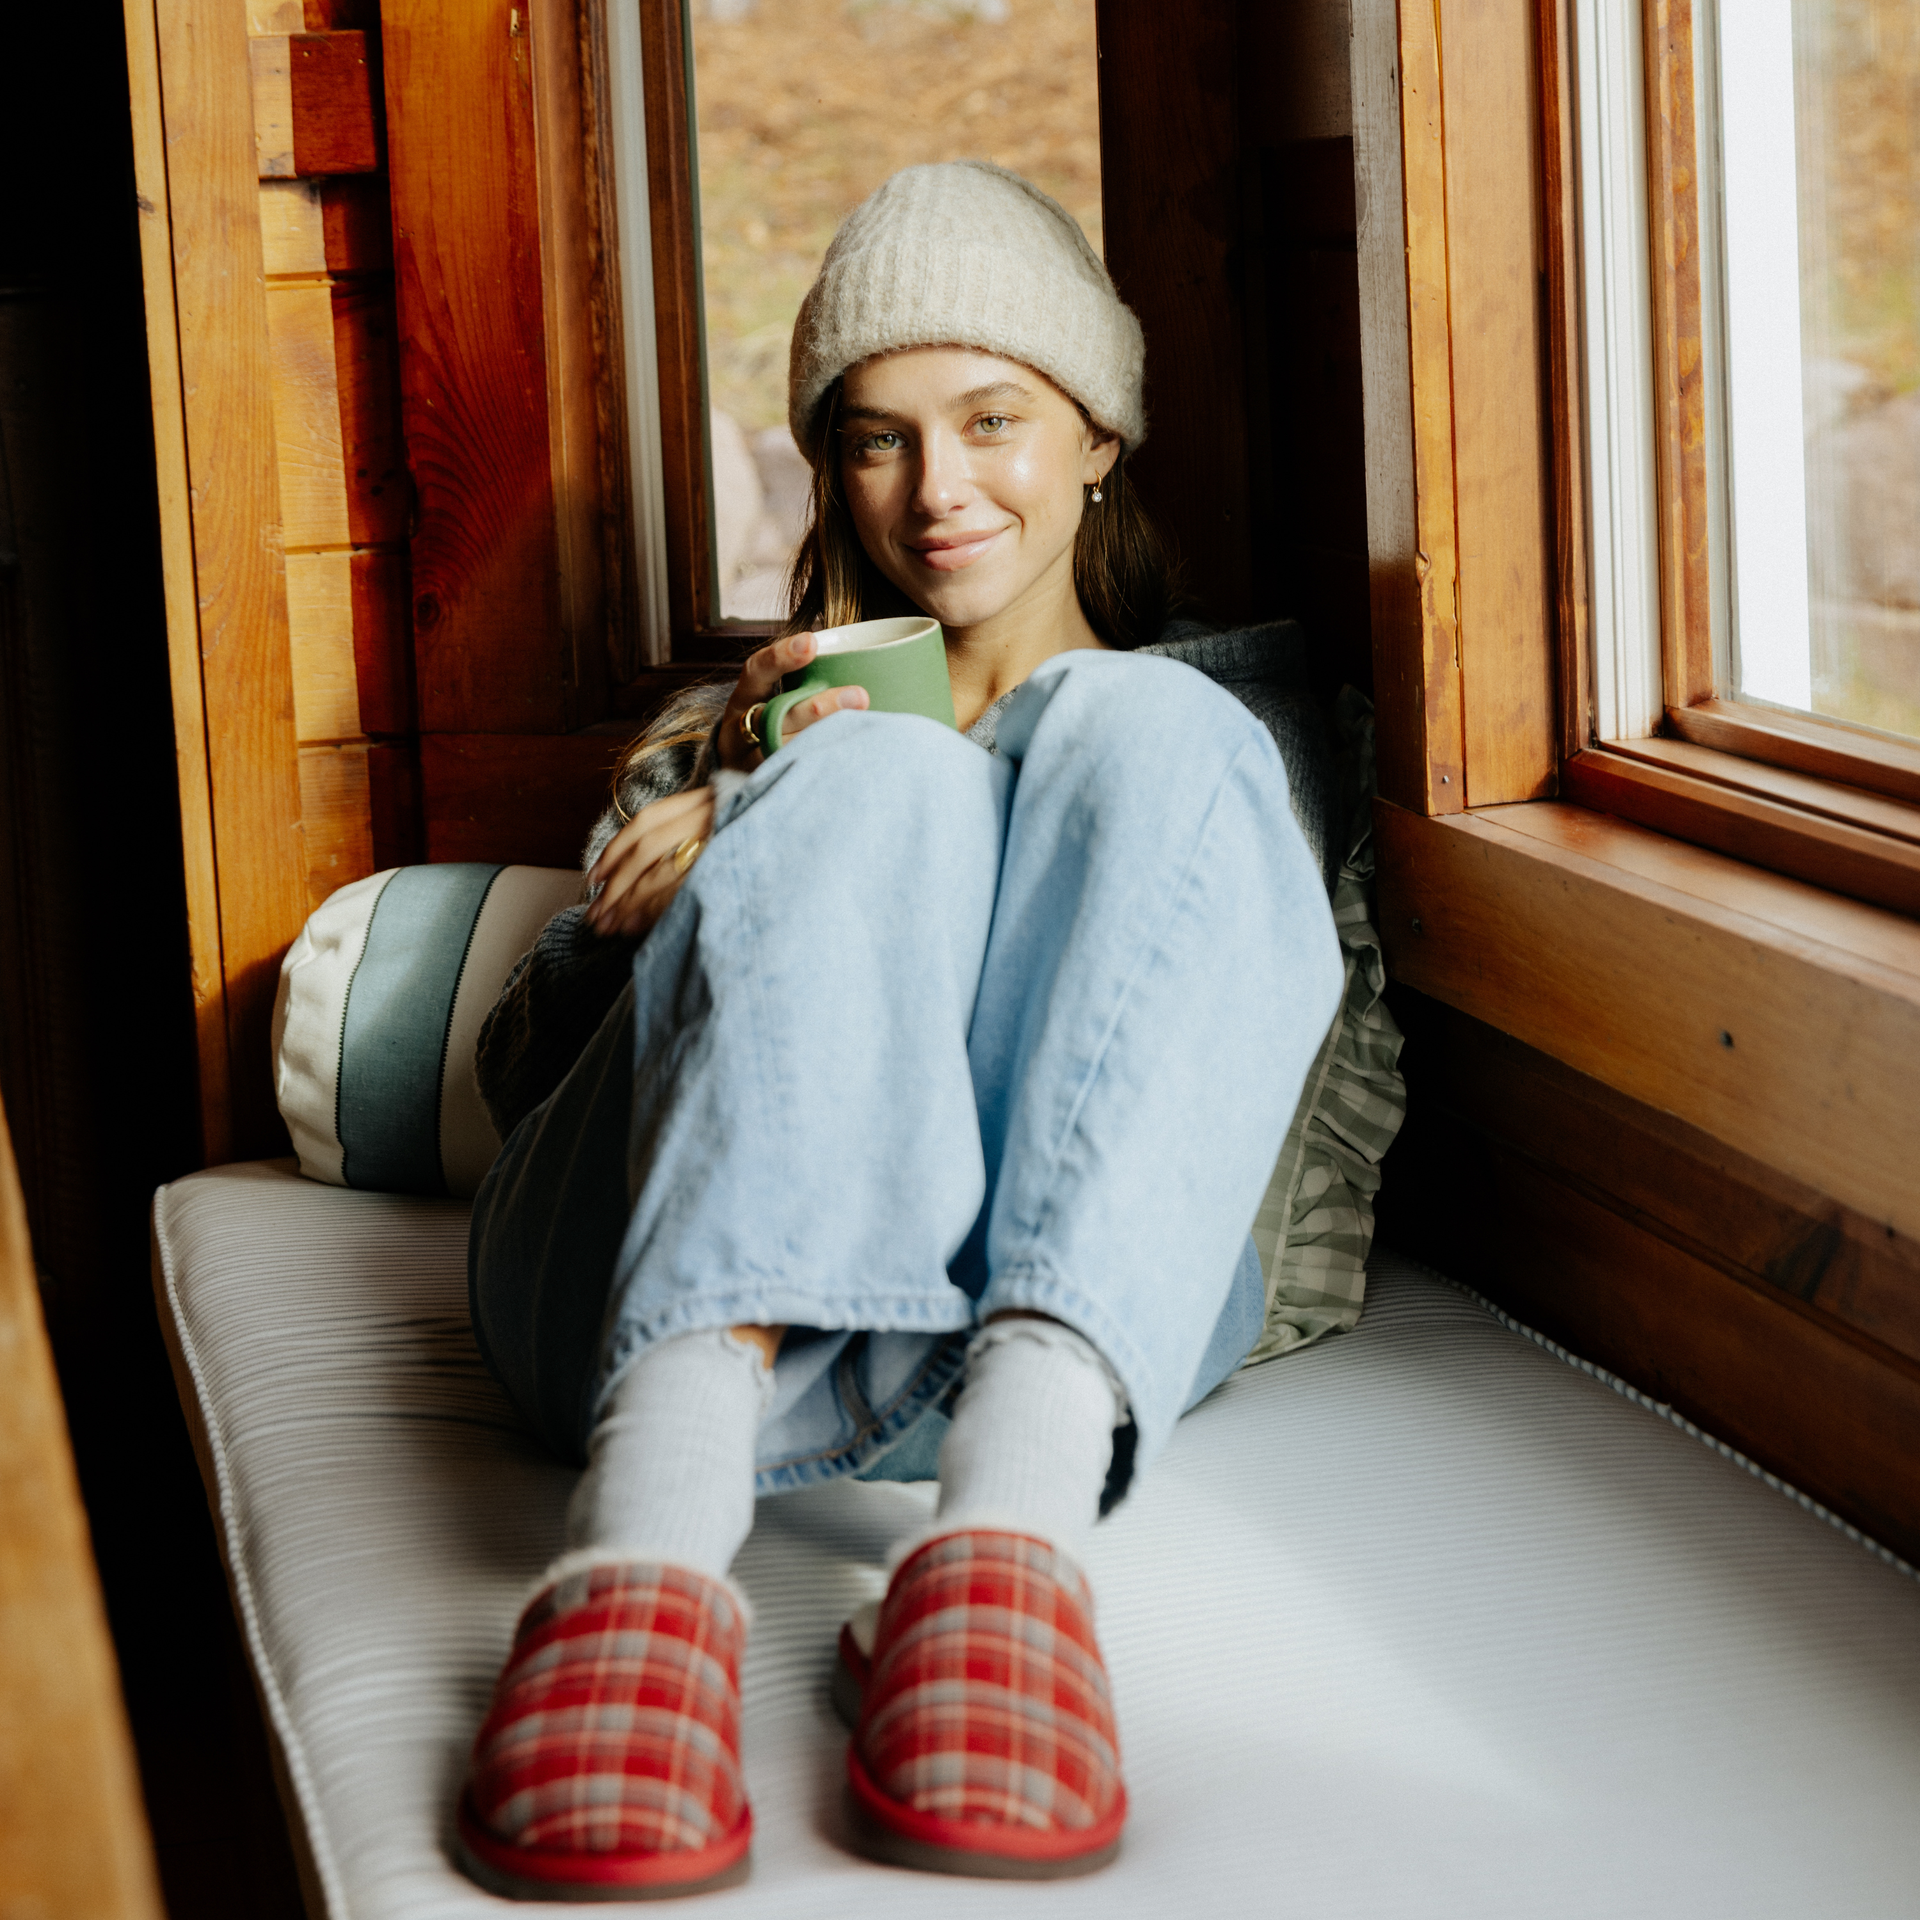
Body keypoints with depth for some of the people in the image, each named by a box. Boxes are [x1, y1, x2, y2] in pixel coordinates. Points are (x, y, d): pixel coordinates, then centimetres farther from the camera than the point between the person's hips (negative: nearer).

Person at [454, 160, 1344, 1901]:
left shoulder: (1210, 701, 31)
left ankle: (1015, 1515, -48)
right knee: (878, 786, -25)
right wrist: (738, 802, 4)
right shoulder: (741, 723, 34)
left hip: (1086, 1294, 0)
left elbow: (1319, 1029, 16)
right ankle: (652, 1539, -52)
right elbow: (521, 1069, 22)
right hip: (664, 1318, 1)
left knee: (1144, 737, -22)